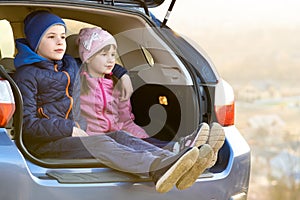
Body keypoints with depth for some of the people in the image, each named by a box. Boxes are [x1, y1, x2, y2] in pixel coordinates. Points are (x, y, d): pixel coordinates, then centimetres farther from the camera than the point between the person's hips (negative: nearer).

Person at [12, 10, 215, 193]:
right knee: (100, 143, -32)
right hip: (43, 143, -7)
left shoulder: (70, 65, 20)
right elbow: (28, 124, -11)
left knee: (119, 136, -20)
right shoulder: (26, 75, -3)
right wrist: (71, 130, -15)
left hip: (72, 136, 7)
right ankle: (158, 168, -59)